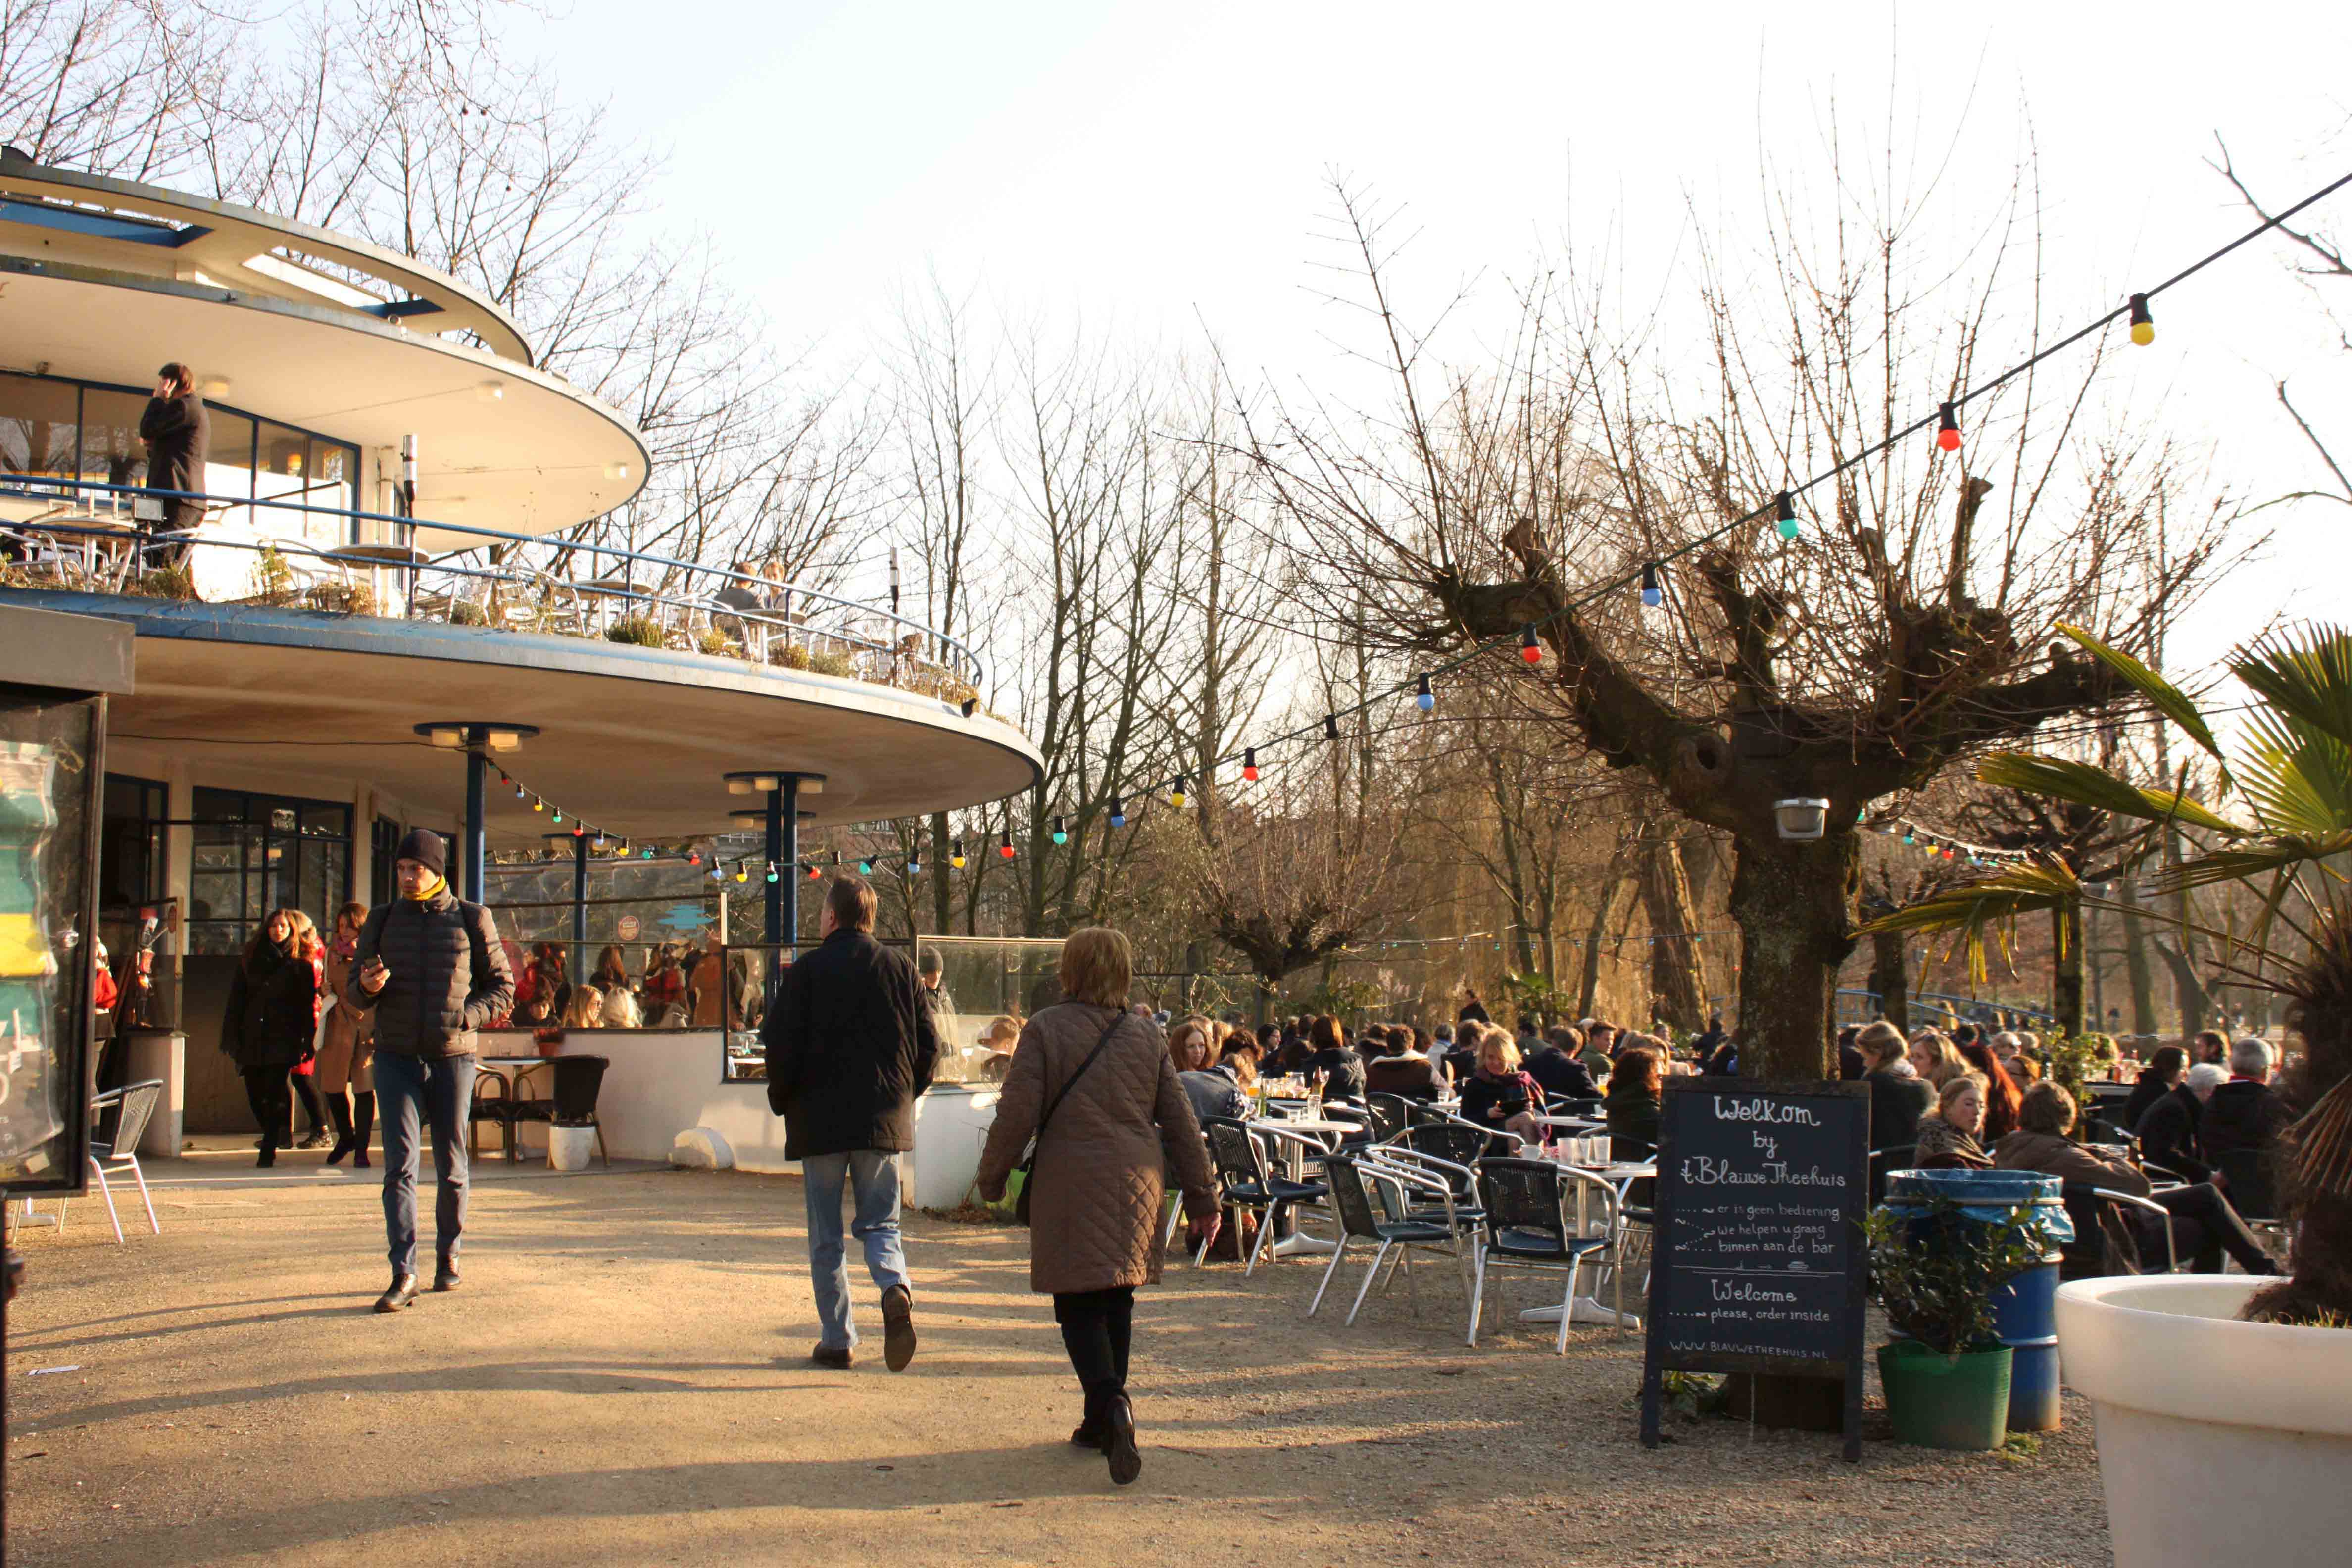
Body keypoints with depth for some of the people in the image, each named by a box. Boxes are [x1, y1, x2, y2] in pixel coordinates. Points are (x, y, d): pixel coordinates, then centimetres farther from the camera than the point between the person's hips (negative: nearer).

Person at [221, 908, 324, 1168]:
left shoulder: (301, 964, 4)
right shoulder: (251, 959, 13)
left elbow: (308, 1005, 1)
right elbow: (236, 999, 11)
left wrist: (308, 1041, -6)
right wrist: (232, 1037, 4)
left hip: (283, 1039, -4)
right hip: (252, 1037, 4)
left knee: (274, 1093, -12)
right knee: (255, 1093, 5)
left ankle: (269, 1150, -7)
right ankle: (276, 1135, 27)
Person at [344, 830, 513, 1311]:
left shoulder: (471, 920, 3)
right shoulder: (383, 920, 8)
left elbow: (502, 986, 7)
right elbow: (354, 994, 12)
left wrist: (464, 1017, -10)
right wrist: (367, 987, -12)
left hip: (452, 1056, -1)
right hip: (397, 1056, 1)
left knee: (451, 1165, 8)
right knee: (400, 1164, -9)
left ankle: (448, 1254, 27)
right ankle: (404, 1273, -12)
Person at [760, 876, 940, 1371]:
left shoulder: (807, 971, -5)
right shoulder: (900, 968, 4)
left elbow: (781, 1046, -9)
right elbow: (929, 1042, 3)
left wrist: (783, 1102, 6)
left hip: (820, 1120, -2)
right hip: (885, 1122, 2)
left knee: (826, 1236, 8)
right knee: (880, 1223, 11)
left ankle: (836, 1339, 8)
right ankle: (895, 1289, -18)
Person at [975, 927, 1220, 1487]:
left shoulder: (1045, 1029, -5)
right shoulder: (1146, 1035, 7)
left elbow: (1017, 1113, -8)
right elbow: (1180, 1122, 9)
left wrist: (992, 1177, 6)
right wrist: (1202, 1198, 14)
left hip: (1070, 1183, -4)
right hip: (1136, 1185, 4)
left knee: (1079, 1306, -1)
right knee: (1117, 1302, 14)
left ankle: (1110, 1403, -24)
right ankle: (1103, 1422, 19)